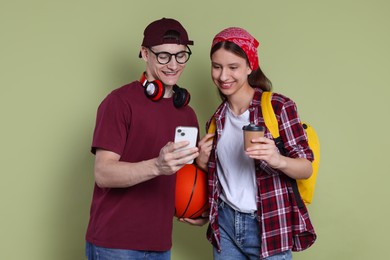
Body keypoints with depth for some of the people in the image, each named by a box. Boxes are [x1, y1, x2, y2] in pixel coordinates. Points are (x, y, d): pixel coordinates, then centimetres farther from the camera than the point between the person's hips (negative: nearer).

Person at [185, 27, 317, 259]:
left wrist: (278, 160, -29)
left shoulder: (278, 106, -10)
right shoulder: (217, 119, 6)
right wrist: (203, 164, -2)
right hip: (225, 224, 5)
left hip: (268, 226, -4)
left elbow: (306, 169, -11)